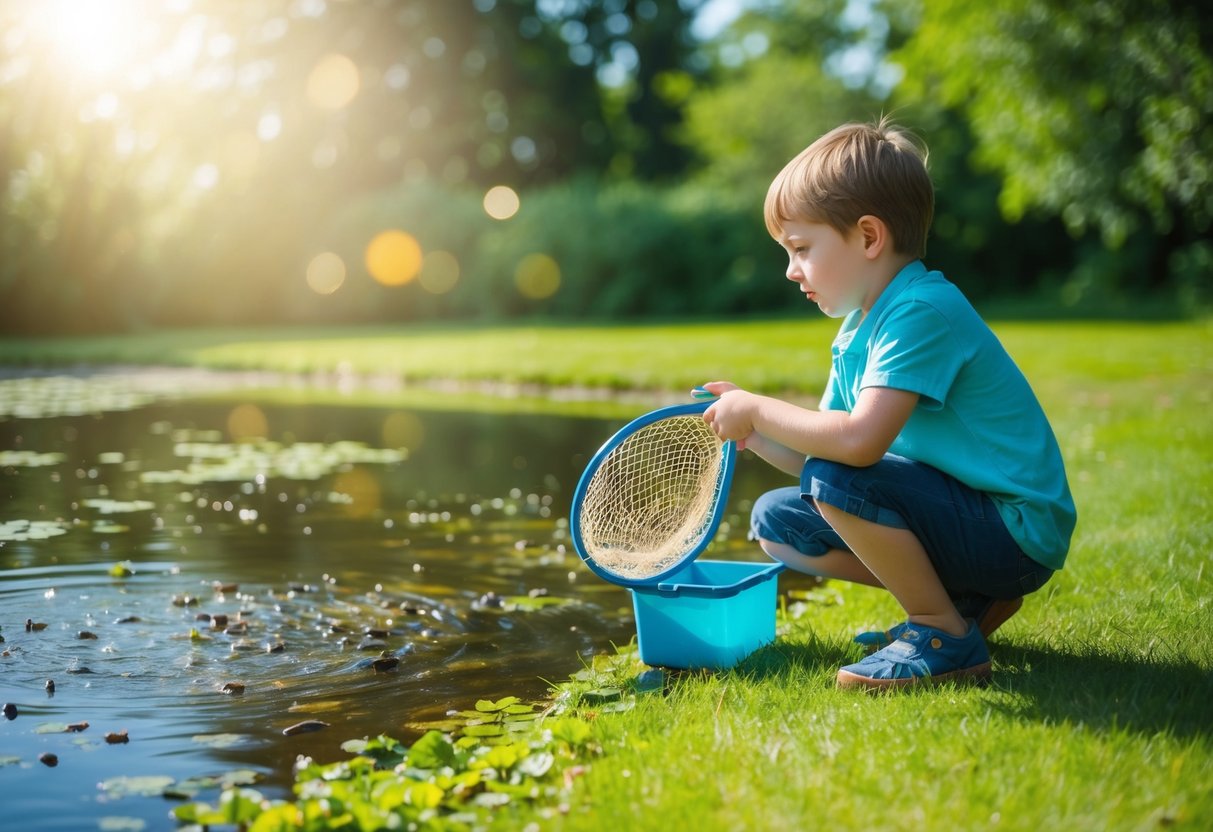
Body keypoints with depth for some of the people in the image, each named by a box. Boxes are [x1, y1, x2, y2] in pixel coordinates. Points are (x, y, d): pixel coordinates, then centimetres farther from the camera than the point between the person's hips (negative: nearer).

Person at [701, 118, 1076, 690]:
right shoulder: (858, 331, 9)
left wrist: (757, 409, -20)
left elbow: (859, 442, -34)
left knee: (836, 481, -28)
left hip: (1016, 533, -10)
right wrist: (754, 433, -5)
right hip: (961, 515, 10)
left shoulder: (923, 311, -21)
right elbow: (816, 454, 12)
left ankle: (949, 638, -9)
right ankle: (967, 600, 10)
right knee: (776, 520, 6)